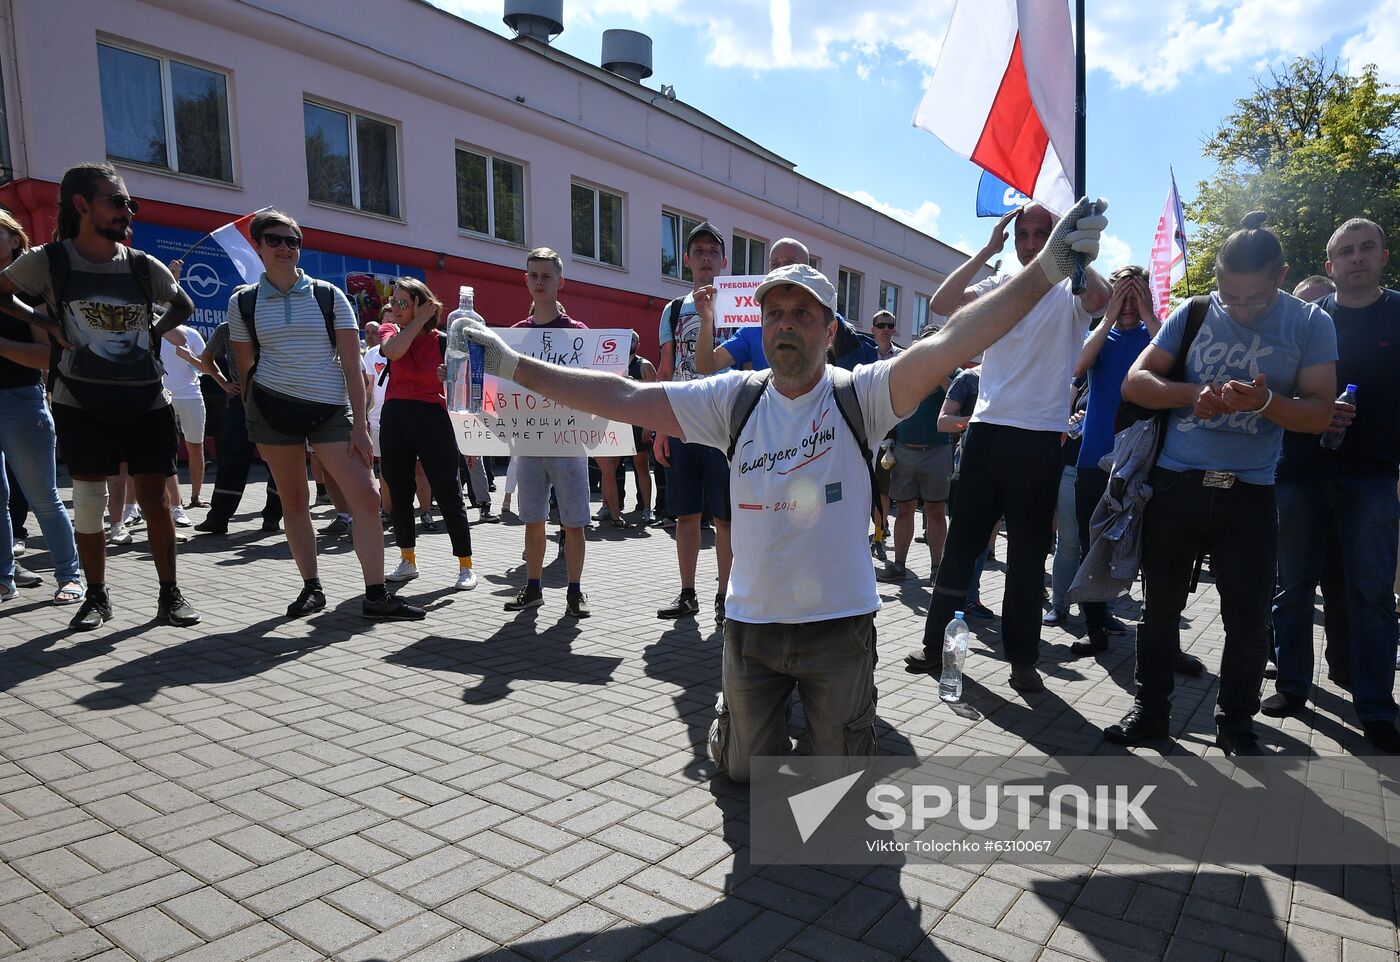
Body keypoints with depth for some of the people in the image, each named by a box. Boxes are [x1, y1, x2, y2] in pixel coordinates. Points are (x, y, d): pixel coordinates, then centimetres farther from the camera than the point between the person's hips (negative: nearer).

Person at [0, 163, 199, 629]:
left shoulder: (144, 266, 4)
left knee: (154, 497, 1)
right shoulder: (49, 261, -1)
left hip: (147, 401, 1)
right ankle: (97, 598, 18)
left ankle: (170, 595, 11)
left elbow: (183, 306, 21)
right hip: (82, 402, -1)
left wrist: (153, 333, 6)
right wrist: (44, 322, -2)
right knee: (88, 501, 4)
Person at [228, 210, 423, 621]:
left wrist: (359, 424, -7)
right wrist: (254, 425, 10)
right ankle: (311, 588, 19)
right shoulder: (243, 302, 7)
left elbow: (351, 365, -1)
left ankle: (376, 596, -5)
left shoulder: (329, 296, 3)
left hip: (331, 409, -1)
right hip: (272, 407, 1)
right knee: (293, 501, 6)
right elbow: (246, 370, 12)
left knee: (366, 497, -10)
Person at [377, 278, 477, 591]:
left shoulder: (441, 340, -2)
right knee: (399, 494, 11)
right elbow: (392, 351, -18)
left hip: (432, 418, -4)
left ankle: (466, 566, 6)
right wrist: (419, 321, -13)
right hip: (395, 419, 4)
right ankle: (408, 561, 27)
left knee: (449, 495, -3)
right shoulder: (389, 330, 7)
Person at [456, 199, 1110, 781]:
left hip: (840, 623, -1)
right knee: (746, 770, 15)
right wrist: (514, 366, -9)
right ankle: (741, 710, 49)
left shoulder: (859, 395, -11)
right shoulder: (735, 400, -4)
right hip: (751, 622, 2)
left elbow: (946, 346, -25)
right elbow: (623, 397, -6)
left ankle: (830, 707, 44)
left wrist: (1045, 269, -35)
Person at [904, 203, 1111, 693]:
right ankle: (936, 643, 19)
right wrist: (987, 250, -4)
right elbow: (941, 303, -4)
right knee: (961, 541, 9)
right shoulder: (998, 286, 11)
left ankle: (1022, 658, 18)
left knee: (1028, 553, 6)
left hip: (1040, 439, -2)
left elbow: (1099, 297, -21)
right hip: (986, 431, 3)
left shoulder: (1068, 291, 3)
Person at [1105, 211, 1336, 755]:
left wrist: (1266, 402, -24)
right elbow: (1134, 383, -1)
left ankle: (1236, 724, 23)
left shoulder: (1310, 324, 0)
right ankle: (1150, 709, 24)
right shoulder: (1193, 314, 2)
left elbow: (1320, 413, -4)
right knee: (1160, 607, 9)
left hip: (1249, 494, -1)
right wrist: (1192, 393, -20)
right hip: (1175, 485, 1)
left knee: (1249, 619, 3)